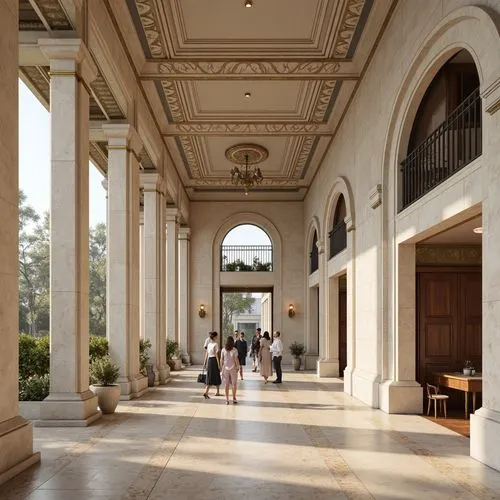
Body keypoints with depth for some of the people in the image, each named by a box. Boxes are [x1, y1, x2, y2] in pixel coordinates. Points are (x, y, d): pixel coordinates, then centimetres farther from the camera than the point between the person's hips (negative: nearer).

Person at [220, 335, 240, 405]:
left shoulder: (223, 350, -2)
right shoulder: (234, 350, -10)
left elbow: (221, 359, 0)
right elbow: (236, 359, -10)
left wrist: (221, 368, 9)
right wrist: (238, 367, 1)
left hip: (225, 368, 2)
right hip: (233, 368, -2)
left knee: (226, 384, 8)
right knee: (234, 383, 10)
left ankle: (227, 399, 9)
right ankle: (234, 398, 14)